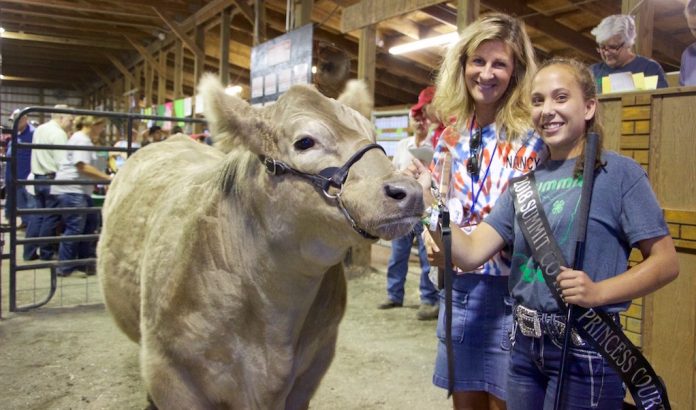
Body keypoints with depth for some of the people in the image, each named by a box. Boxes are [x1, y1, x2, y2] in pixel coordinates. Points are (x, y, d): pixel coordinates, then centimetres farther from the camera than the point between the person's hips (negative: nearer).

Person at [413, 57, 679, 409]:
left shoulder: (619, 173, -8)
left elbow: (665, 262, -9)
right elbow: (470, 253, -2)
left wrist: (598, 292, -24)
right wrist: (426, 198, -13)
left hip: (585, 350, -5)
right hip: (525, 344, 6)